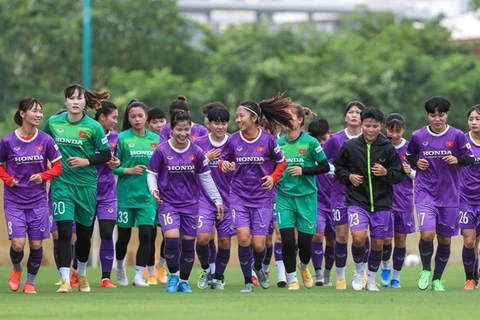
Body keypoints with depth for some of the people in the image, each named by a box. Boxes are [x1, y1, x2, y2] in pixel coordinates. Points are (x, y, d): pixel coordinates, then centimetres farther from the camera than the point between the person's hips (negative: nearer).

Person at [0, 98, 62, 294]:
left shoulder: (46, 140, -2)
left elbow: (57, 167, 4)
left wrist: (42, 176, -14)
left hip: (38, 201, 2)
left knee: (36, 244, 1)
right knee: (18, 244, -12)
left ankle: (30, 282, 21)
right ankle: (16, 269, 22)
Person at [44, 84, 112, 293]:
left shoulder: (93, 127, -7)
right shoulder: (53, 122, 0)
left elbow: (106, 155, -2)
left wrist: (86, 161, -15)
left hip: (86, 185, 0)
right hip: (61, 184, 0)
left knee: (84, 233, 13)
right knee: (64, 231, -13)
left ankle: (81, 274, 36)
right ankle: (65, 280, -15)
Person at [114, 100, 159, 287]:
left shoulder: (155, 139, 5)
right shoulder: (122, 138, -4)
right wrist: (128, 170, -17)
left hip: (147, 194, 2)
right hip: (126, 193, -2)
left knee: (146, 234, -11)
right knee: (124, 236, 8)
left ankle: (139, 275, -5)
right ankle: (120, 265, 36)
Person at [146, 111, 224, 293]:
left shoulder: (196, 152, -1)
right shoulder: (162, 151, -7)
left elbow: (205, 177, 8)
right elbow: (151, 173, 1)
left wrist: (217, 200, 8)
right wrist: (154, 189, -18)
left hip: (191, 203, 3)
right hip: (168, 202, -3)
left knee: (189, 243, 4)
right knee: (172, 238, -21)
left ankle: (184, 281, 22)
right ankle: (173, 275, 2)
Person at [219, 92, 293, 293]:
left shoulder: (268, 140, -7)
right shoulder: (233, 140, -3)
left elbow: (281, 162, 8)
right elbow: (223, 160, 10)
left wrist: (273, 178, -8)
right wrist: (224, 165, -13)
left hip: (263, 197, -1)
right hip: (239, 195, 1)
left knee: (258, 243, -4)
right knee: (243, 237, -15)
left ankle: (259, 267, 32)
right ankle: (248, 281, 3)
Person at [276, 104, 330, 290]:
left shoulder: (310, 142, -8)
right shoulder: (279, 143, 2)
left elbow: (325, 166, -4)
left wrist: (303, 171, -16)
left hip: (306, 196, -2)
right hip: (284, 196, 2)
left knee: (305, 241, 3)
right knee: (287, 240, -10)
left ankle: (304, 268, 36)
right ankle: (291, 280, 7)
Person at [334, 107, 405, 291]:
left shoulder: (388, 149, -3)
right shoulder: (350, 147, -2)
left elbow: (400, 175, 3)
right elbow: (337, 167, 11)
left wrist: (386, 173, -17)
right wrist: (349, 176, -7)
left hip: (382, 203, 1)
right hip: (357, 201, -1)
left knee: (378, 243, 7)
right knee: (358, 238, -20)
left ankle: (371, 280, 28)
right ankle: (359, 271, 8)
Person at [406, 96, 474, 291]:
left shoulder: (457, 136, -4)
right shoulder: (418, 136, -2)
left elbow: (470, 158, 3)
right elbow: (409, 156, 15)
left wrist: (457, 160, -17)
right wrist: (416, 162, -6)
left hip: (449, 195, 1)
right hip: (425, 193, -1)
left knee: (445, 239, 6)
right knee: (427, 234, -18)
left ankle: (437, 279, 23)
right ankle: (425, 270, 9)